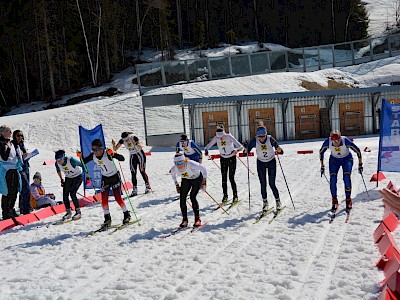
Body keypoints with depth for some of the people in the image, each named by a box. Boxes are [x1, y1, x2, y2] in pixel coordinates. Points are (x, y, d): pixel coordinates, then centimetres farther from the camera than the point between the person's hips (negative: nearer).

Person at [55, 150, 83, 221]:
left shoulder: (71, 160, -32)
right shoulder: (57, 163, -17)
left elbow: (81, 165, -17)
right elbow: (58, 170, 8)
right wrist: (61, 179, 11)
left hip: (78, 177, -5)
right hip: (68, 178, 6)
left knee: (72, 194, -18)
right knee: (65, 195, -3)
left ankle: (78, 212, -5)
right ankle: (68, 213, 15)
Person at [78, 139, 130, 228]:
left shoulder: (108, 154, -27)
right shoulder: (93, 156, -11)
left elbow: (122, 159, -37)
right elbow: (84, 162, 4)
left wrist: (113, 154, -52)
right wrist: (80, 156, -16)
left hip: (115, 177, -5)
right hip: (105, 178, 5)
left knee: (118, 198, -7)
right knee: (104, 199, -2)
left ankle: (127, 215, 13)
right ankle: (107, 219, 10)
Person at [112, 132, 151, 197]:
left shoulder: (133, 138, -26)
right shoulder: (122, 140, -13)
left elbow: (141, 147, -36)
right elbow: (115, 149, -11)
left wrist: (135, 144, -54)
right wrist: (113, 144, -31)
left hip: (140, 155, -4)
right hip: (132, 157, 4)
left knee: (142, 171, -9)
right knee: (133, 173, -2)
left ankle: (148, 187, 5)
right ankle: (135, 190, 3)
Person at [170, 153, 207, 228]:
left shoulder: (191, 164, -39)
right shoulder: (174, 168, -27)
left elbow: (204, 169, -23)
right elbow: (173, 174, 0)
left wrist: (204, 182, -21)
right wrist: (176, 185, 2)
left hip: (197, 179, -4)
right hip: (186, 180, 4)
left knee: (192, 197, -19)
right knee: (182, 198, -8)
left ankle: (197, 219, -9)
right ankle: (184, 220, 4)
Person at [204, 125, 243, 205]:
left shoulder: (229, 137, -24)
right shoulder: (216, 138, -14)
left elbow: (240, 146, -29)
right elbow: (208, 145, -8)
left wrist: (237, 150, -51)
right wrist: (206, 150, -31)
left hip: (232, 158, -3)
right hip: (223, 159, 4)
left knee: (231, 178, -7)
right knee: (224, 178, 3)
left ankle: (235, 196, 5)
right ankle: (225, 196, 14)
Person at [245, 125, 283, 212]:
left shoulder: (270, 139, -23)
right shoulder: (255, 140, -20)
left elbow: (280, 152, -23)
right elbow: (248, 147, -16)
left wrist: (279, 150, -44)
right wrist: (246, 151, -38)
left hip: (271, 162, -2)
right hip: (261, 163, 2)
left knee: (272, 184, -4)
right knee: (263, 184, 0)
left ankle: (278, 201, 15)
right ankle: (265, 202, 17)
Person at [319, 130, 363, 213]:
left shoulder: (346, 141, -32)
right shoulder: (328, 142, -27)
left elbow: (357, 151, -18)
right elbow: (321, 152, -7)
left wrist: (360, 164, -12)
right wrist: (322, 166, -4)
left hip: (347, 159, -2)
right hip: (334, 160, 2)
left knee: (347, 177, -22)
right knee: (333, 179, -14)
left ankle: (348, 200, -9)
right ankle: (334, 202, -1)